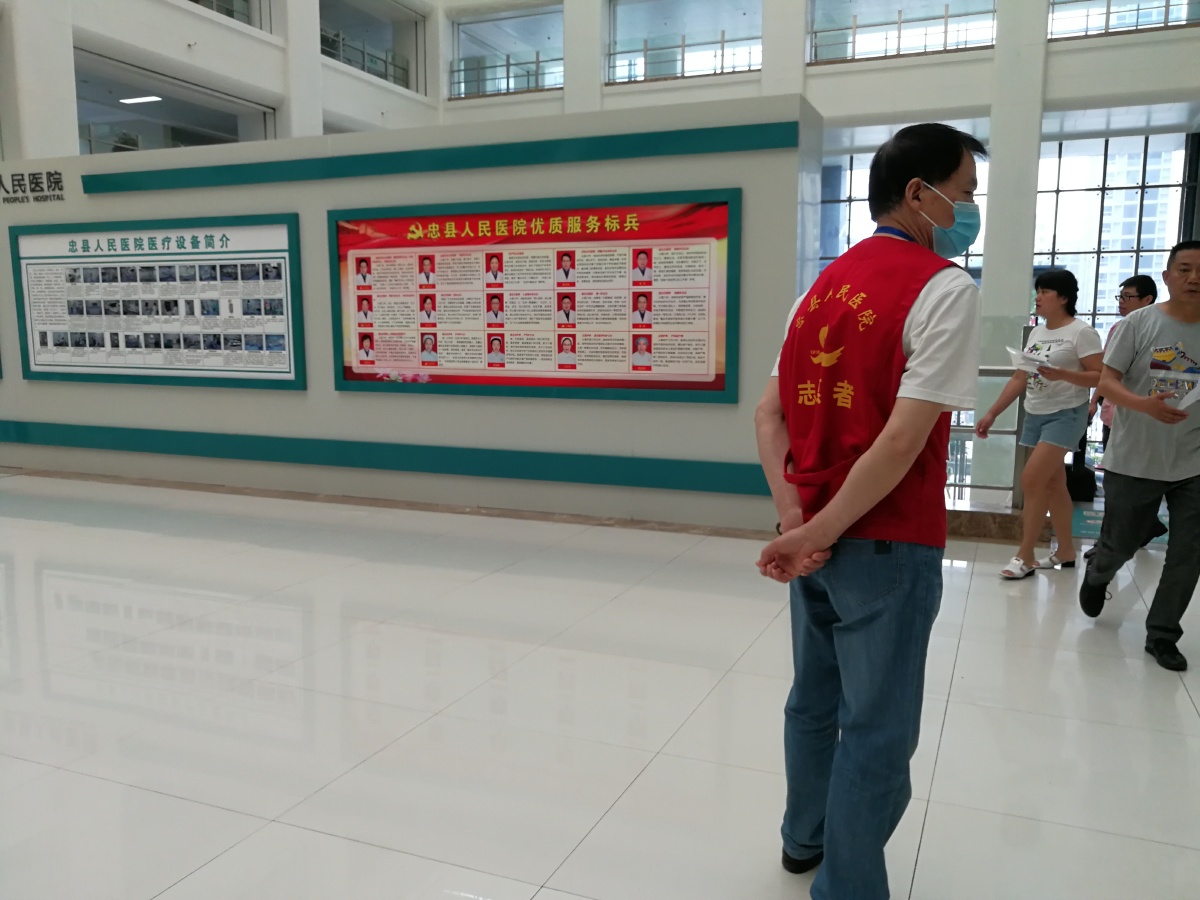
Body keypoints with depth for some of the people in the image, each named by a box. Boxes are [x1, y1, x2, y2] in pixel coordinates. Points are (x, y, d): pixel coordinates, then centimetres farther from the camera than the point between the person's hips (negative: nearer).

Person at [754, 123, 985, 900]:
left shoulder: (825, 286, 9)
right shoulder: (944, 288, -13)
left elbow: (769, 412, 3)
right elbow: (904, 439, -22)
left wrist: (795, 520, -6)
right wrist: (817, 532, -16)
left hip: (818, 538, 8)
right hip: (886, 545, -7)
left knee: (815, 699, 22)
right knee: (875, 731, 7)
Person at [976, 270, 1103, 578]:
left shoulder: (1081, 332, -10)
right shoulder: (1036, 333, 12)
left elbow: (1100, 377, -14)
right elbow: (1019, 379, 13)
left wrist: (1062, 374, -28)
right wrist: (992, 414, 8)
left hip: (1066, 415, -7)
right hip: (1035, 416, 7)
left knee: (1032, 480, -13)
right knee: (1052, 486, 12)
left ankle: (1025, 556, -4)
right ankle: (1066, 551, 23)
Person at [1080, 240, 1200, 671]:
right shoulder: (1139, 323, -7)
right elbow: (1107, 382, -11)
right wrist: (1145, 405, -28)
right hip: (1134, 461, -2)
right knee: (1120, 545, 9)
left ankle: (1162, 635, 17)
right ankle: (1097, 577, 44)